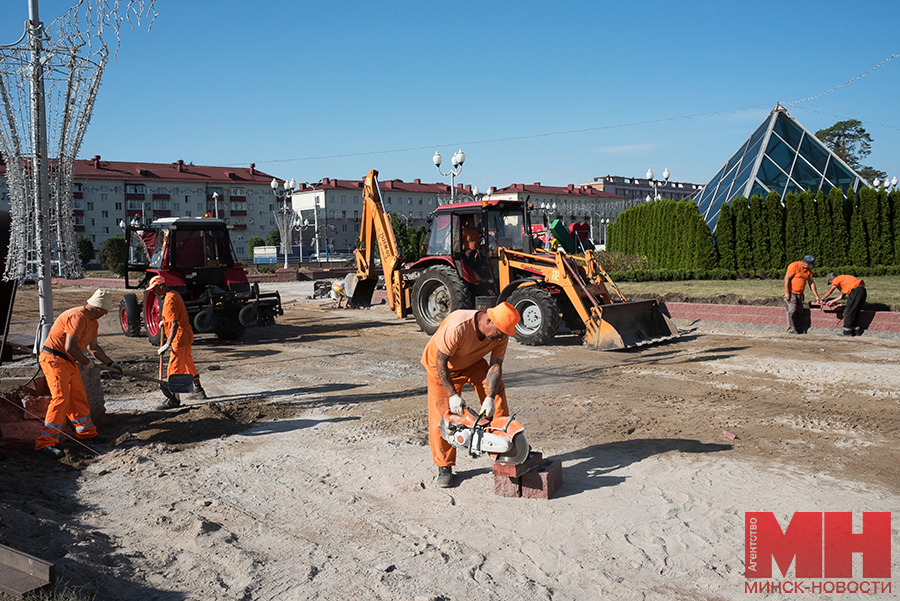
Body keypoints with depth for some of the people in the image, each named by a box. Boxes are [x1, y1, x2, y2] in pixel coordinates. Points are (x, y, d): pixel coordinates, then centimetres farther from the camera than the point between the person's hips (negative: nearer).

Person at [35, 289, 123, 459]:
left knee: (79, 396, 16)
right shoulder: (78, 317, -23)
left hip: (70, 362, 10)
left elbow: (93, 347, 23)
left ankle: (86, 431, 31)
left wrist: (110, 364, 20)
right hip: (54, 359, -10)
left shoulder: (93, 322, 12)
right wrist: (86, 362, -13)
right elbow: (70, 347, -28)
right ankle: (45, 443, -15)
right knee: (61, 398, -17)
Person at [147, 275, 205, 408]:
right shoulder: (174, 294, 11)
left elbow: (175, 324, -28)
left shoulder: (169, 300, -21)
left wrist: (168, 344, -29)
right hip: (186, 336, 11)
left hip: (180, 337, -11)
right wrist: (164, 322, 24)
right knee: (188, 364, 21)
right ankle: (199, 391, 33)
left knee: (174, 369, -7)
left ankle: (174, 399, -4)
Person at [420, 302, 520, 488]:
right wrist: (453, 395, -29)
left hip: (473, 363, 5)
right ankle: (444, 467, 8)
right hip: (442, 366, -5)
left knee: (497, 394, -10)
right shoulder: (457, 328, -41)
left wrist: (490, 398, -31)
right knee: (441, 415, -8)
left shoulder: (501, 334, -23)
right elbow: (441, 362, -31)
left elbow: (496, 366, -19)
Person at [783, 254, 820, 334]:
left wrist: (816, 296, 12)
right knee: (792, 310, -11)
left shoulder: (808, 270, 11)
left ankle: (798, 328, 10)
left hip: (800, 294, 7)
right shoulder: (794, 266, -11)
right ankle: (791, 328, -7)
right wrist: (787, 292, -18)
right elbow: (787, 278, -14)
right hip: (791, 293, -7)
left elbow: (811, 283, 15)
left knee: (798, 311, 5)